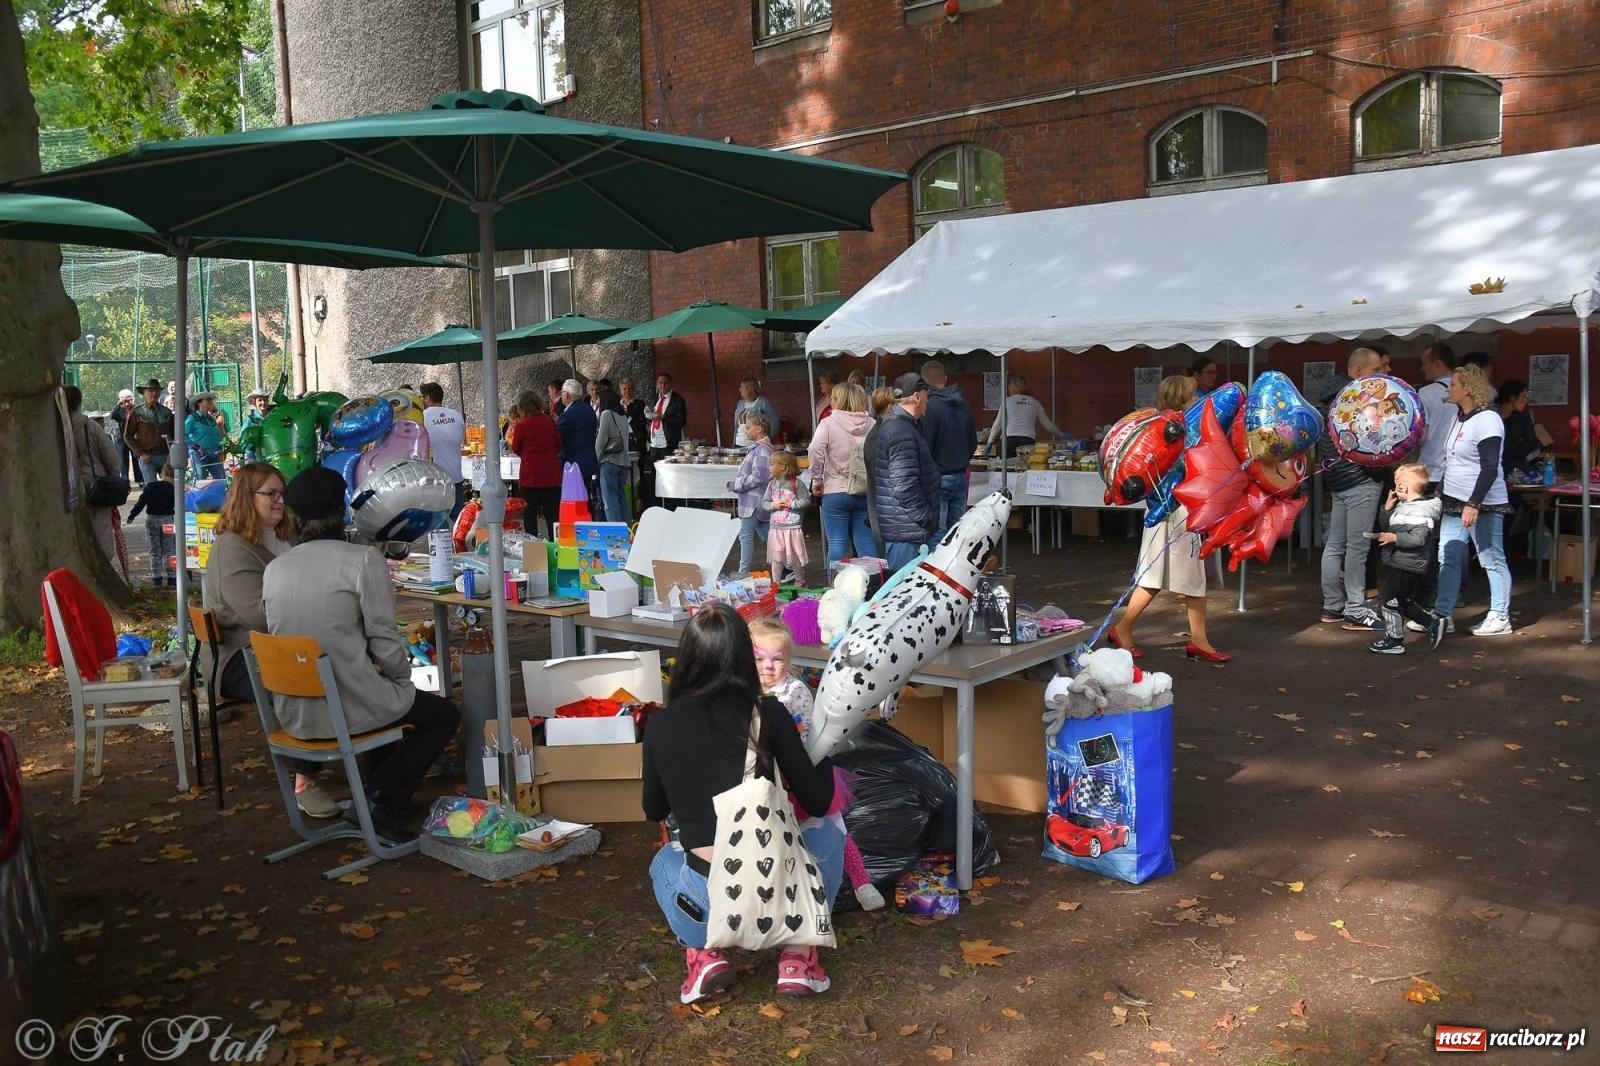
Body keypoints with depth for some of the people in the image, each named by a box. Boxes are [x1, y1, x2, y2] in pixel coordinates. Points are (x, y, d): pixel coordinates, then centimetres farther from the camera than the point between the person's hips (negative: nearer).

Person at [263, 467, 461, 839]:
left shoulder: (274, 568, 4)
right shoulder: (364, 559, -13)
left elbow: (286, 636, 15)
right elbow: (385, 642, -13)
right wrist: (403, 675, 9)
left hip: (294, 714, 7)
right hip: (348, 710, -7)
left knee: (391, 697, 34)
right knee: (445, 715, 18)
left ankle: (376, 800, 31)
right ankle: (381, 801, 9)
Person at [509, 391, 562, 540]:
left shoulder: (522, 425, -11)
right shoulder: (550, 422, -1)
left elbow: (516, 450, 2)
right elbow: (558, 446, 10)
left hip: (530, 476, -3)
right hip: (551, 474, 3)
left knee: (530, 515, 5)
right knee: (553, 514, 8)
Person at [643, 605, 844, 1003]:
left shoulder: (660, 724, 1)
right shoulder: (768, 713, -3)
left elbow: (654, 811, 17)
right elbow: (818, 802, 4)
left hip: (710, 899, 2)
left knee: (664, 861, 36)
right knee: (828, 830, 30)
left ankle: (702, 953, 12)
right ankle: (797, 954, 16)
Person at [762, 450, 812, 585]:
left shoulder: (797, 483, -7)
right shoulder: (772, 484, 6)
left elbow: (806, 501, -8)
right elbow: (764, 503, 8)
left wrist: (791, 504, -15)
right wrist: (773, 505, -11)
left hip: (793, 527, -3)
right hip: (775, 527, 4)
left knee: (795, 558, 7)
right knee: (776, 558, 5)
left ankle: (800, 582, 25)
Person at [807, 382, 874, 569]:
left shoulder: (828, 423, -6)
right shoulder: (872, 424, 3)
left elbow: (815, 451, -19)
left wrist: (817, 480, -8)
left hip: (835, 492, -3)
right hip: (866, 492, 3)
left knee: (837, 544, 1)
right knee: (866, 542, 7)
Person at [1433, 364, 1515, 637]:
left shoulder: (1487, 420, -14)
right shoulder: (1460, 418, 13)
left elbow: (1490, 468, -20)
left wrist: (1474, 504, -25)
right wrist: (1443, 495, 21)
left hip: (1483, 504, -9)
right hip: (1456, 502, 9)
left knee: (1492, 561, 0)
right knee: (1448, 560, 7)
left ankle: (1500, 618, 8)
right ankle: (1443, 615, 10)